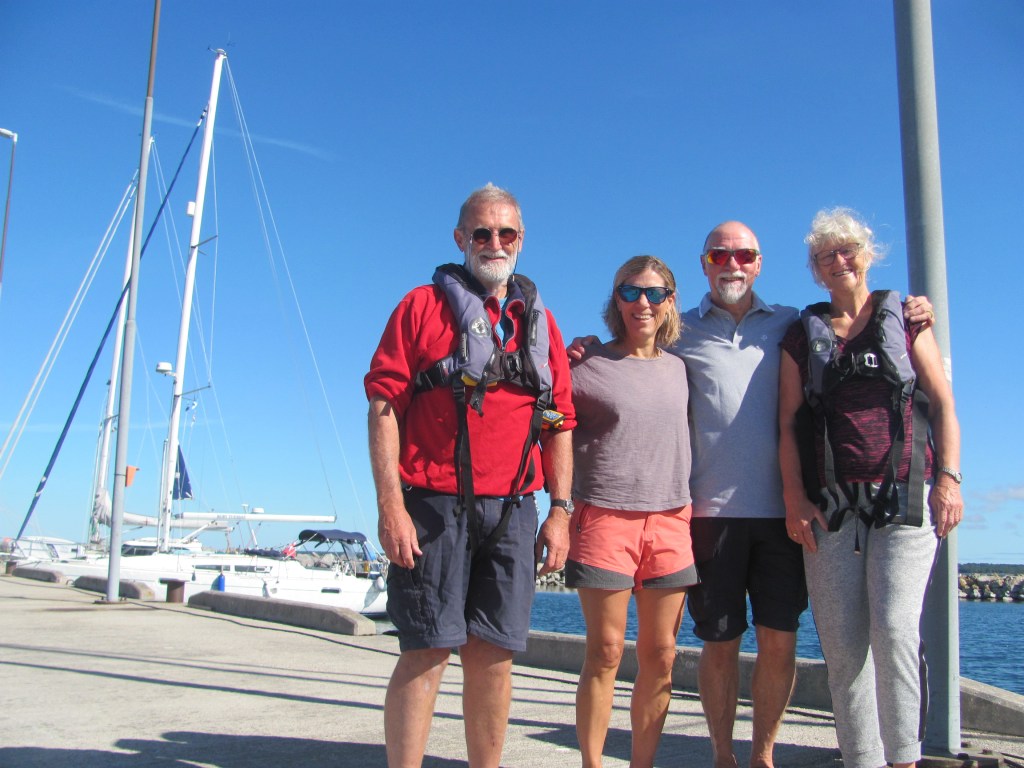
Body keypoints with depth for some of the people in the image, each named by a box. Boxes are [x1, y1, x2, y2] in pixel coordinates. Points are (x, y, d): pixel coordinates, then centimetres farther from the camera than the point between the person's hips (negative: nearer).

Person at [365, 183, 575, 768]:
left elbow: (560, 424, 15)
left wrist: (560, 511, 6)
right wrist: (391, 504, -13)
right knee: (427, 650, -4)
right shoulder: (424, 306, 5)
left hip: (512, 512, 4)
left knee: (494, 655, 7)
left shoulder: (540, 322, 17)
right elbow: (384, 406, -3)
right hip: (435, 506, -3)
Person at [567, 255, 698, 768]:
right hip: (605, 517, -4)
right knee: (606, 652, 0)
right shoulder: (589, 365, -2)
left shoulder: (678, 368, 12)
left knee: (660, 657, 6)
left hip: (670, 520, 4)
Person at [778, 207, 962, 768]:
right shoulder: (802, 335, 13)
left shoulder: (904, 319, 11)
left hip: (904, 496, -1)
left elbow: (943, 404, 8)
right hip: (831, 504, 2)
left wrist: (948, 478, -4)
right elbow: (788, 422, 8)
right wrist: (794, 498, -2)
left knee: (893, 627, -14)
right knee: (841, 640, -1)